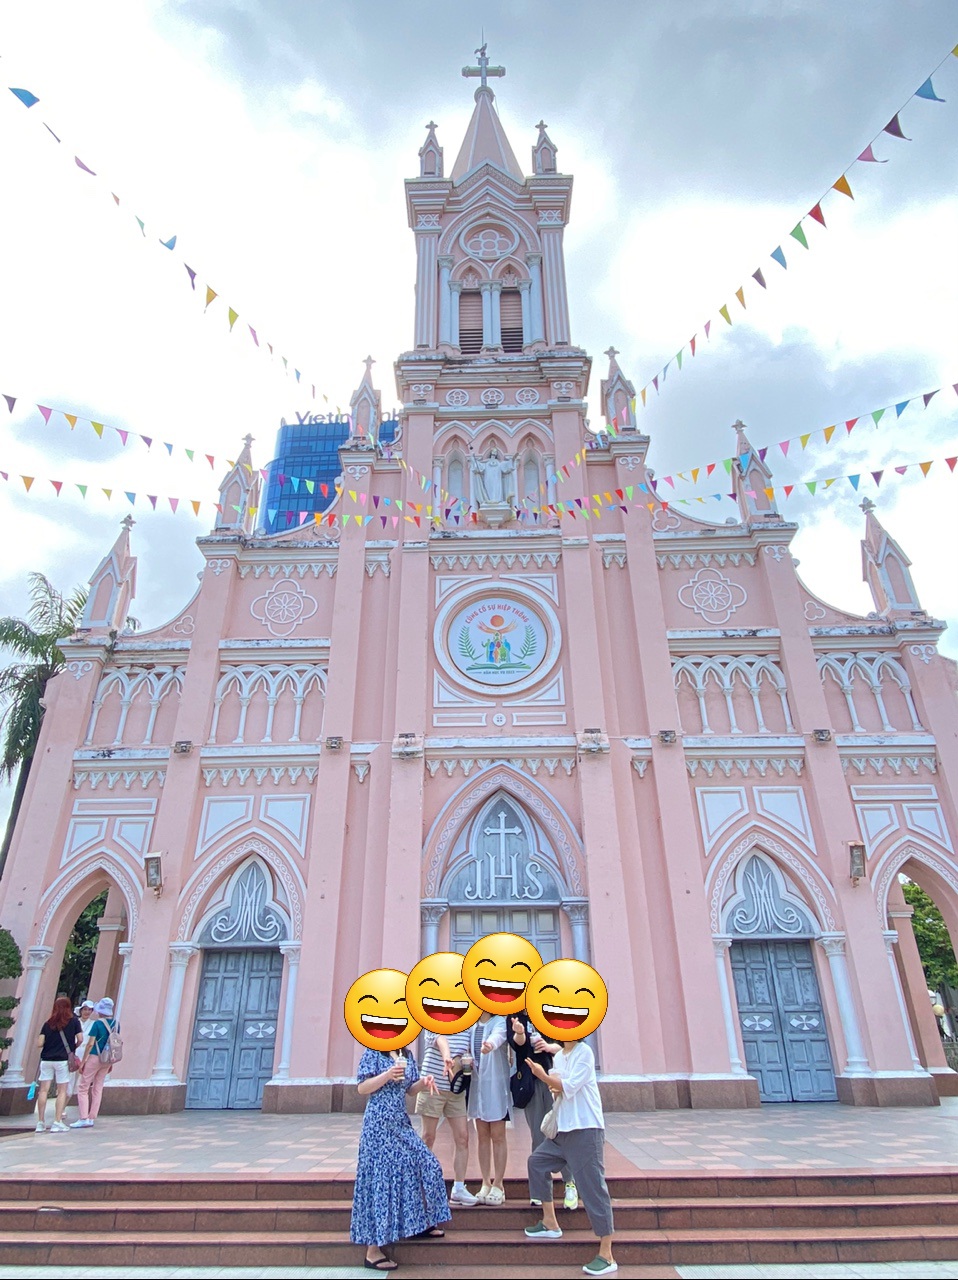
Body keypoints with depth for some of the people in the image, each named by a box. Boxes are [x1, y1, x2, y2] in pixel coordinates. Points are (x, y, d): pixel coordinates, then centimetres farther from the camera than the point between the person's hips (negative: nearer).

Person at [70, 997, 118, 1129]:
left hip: (94, 1057, -6)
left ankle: (84, 1119, -1)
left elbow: (90, 1044, -16)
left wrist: (82, 1062, -8)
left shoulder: (97, 1023, -14)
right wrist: (111, 1062, 18)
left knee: (83, 1088, 5)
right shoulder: (116, 1023, 5)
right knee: (98, 1089, 13)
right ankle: (92, 1119, 15)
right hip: (107, 1059, 6)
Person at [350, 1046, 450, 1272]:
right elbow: (362, 1088, -13)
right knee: (382, 1176, -2)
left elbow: (409, 1089, 14)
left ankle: (419, 1224, 28)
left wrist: (423, 1083, -6)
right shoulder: (373, 1054, -11)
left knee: (425, 1164, 9)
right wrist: (388, 1074, -26)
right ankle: (373, 1252, 10)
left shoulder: (406, 1056, 8)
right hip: (379, 1125, -7)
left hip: (401, 1123, 7)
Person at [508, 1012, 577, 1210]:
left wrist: (550, 1047, -17)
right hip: (529, 1081, 0)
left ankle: (570, 1183, 12)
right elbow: (516, 1043, -18)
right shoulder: (515, 1017, -1)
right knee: (538, 1135, 6)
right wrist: (519, 1033, -41)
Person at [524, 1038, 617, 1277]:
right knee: (537, 1162, 17)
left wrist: (542, 1075, -14)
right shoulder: (558, 1056, 10)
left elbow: (570, 1087, -22)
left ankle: (607, 1256, 2)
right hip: (563, 1129, 9)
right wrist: (554, 1087, -5)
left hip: (586, 1130, -9)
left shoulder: (584, 1053, -15)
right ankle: (550, 1224, 30)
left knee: (592, 1187, -7)